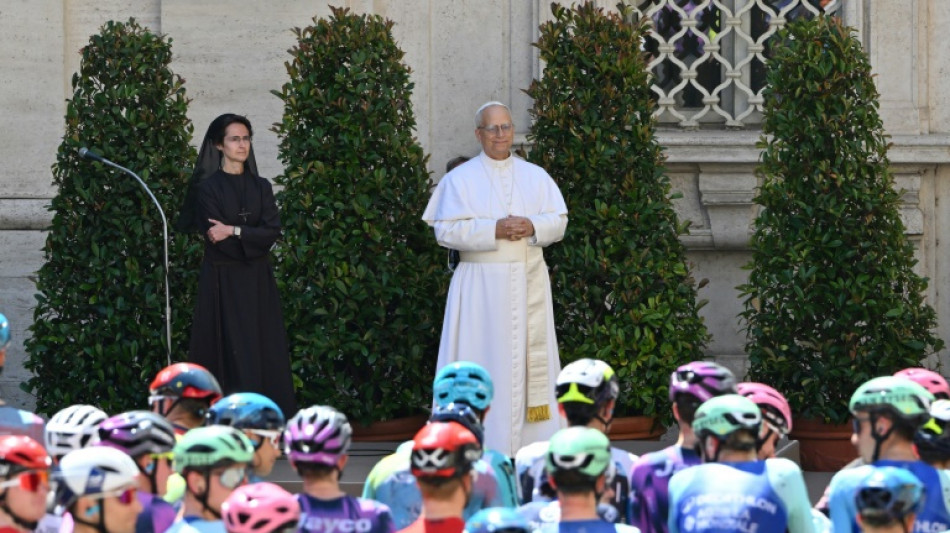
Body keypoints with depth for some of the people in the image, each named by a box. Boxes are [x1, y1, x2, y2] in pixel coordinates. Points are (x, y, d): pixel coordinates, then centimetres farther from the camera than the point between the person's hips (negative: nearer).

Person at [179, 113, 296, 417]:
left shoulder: (261, 187, 11)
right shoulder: (208, 188, -1)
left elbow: (273, 231, -3)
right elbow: (215, 238, -11)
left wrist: (234, 231, -13)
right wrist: (252, 237, -7)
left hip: (258, 284, 4)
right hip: (223, 283, -4)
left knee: (264, 354, -1)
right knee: (233, 356, -8)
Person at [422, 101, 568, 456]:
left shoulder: (535, 177, 13)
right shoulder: (460, 179, 3)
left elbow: (559, 222, 7)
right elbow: (447, 230, -7)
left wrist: (533, 227, -14)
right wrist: (495, 229, -17)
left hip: (529, 282, 3)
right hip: (481, 286, -3)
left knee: (532, 357, 0)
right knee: (484, 359, -7)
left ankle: (533, 437, 2)